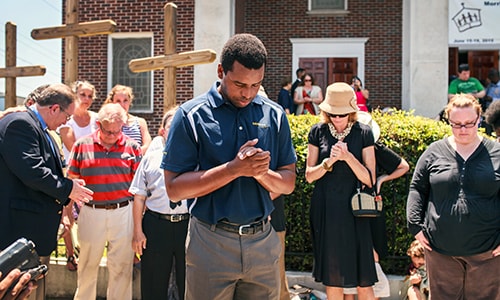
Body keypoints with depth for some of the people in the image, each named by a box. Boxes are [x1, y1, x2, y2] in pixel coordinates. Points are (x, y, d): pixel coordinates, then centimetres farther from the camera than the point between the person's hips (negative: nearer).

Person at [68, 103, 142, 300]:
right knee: (87, 264, 13)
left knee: (122, 266, 7)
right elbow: (72, 179, 7)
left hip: (123, 212, 0)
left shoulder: (132, 147, 1)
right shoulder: (82, 145, 1)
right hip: (91, 212, 0)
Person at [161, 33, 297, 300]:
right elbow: (174, 188, -11)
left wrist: (262, 173, -16)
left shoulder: (275, 115, 3)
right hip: (210, 245, -3)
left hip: (263, 242, 3)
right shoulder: (191, 115, -6)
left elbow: (288, 183, 6)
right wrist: (235, 168, -20)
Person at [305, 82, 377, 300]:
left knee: (363, 282, 0)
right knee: (332, 280, 10)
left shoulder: (363, 133, -1)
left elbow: (369, 179, -4)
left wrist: (348, 157, -18)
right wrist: (329, 162, -16)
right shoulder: (318, 132, 2)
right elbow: (309, 175, 2)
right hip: (325, 211, 1)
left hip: (354, 210, -1)